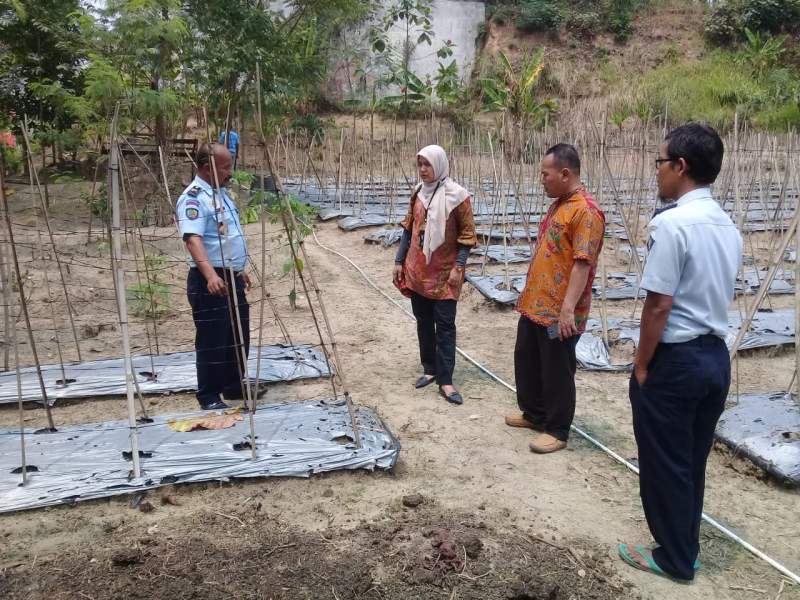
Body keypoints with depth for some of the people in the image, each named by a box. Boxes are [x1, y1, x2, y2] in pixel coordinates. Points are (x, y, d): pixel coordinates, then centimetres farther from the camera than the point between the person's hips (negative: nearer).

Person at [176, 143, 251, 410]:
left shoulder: (221, 193, 14)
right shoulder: (193, 198, -17)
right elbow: (194, 239, -31)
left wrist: (239, 270, 27)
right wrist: (210, 275, -44)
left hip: (232, 277, 10)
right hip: (209, 282, -10)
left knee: (238, 337, 17)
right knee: (212, 341, -1)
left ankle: (234, 386, 32)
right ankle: (209, 397, 12)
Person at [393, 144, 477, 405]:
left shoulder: (457, 195, -9)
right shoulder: (418, 192, 8)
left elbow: (467, 234, -8)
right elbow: (408, 229, 13)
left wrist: (458, 267, -15)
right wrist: (399, 261, 9)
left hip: (444, 273, -5)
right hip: (417, 270, 6)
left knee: (445, 325, -3)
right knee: (423, 322, 12)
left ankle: (445, 380, 2)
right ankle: (430, 369, 25)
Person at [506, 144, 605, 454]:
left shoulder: (585, 212, -19)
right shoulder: (558, 205, 13)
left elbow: (582, 264, -24)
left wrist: (568, 309, -28)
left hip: (558, 313, -10)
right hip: (534, 305, 10)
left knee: (556, 372, 3)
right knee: (526, 361, 20)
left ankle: (557, 430, 18)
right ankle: (533, 414, 37)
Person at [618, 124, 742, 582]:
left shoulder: (672, 223, -19)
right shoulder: (729, 227, 8)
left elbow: (659, 306, -20)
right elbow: (716, 297, 13)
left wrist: (642, 365, -9)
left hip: (675, 359, -8)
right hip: (716, 355, 8)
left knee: (664, 464, 9)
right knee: (693, 461, 21)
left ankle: (674, 558, 26)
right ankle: (686, 549, 37)